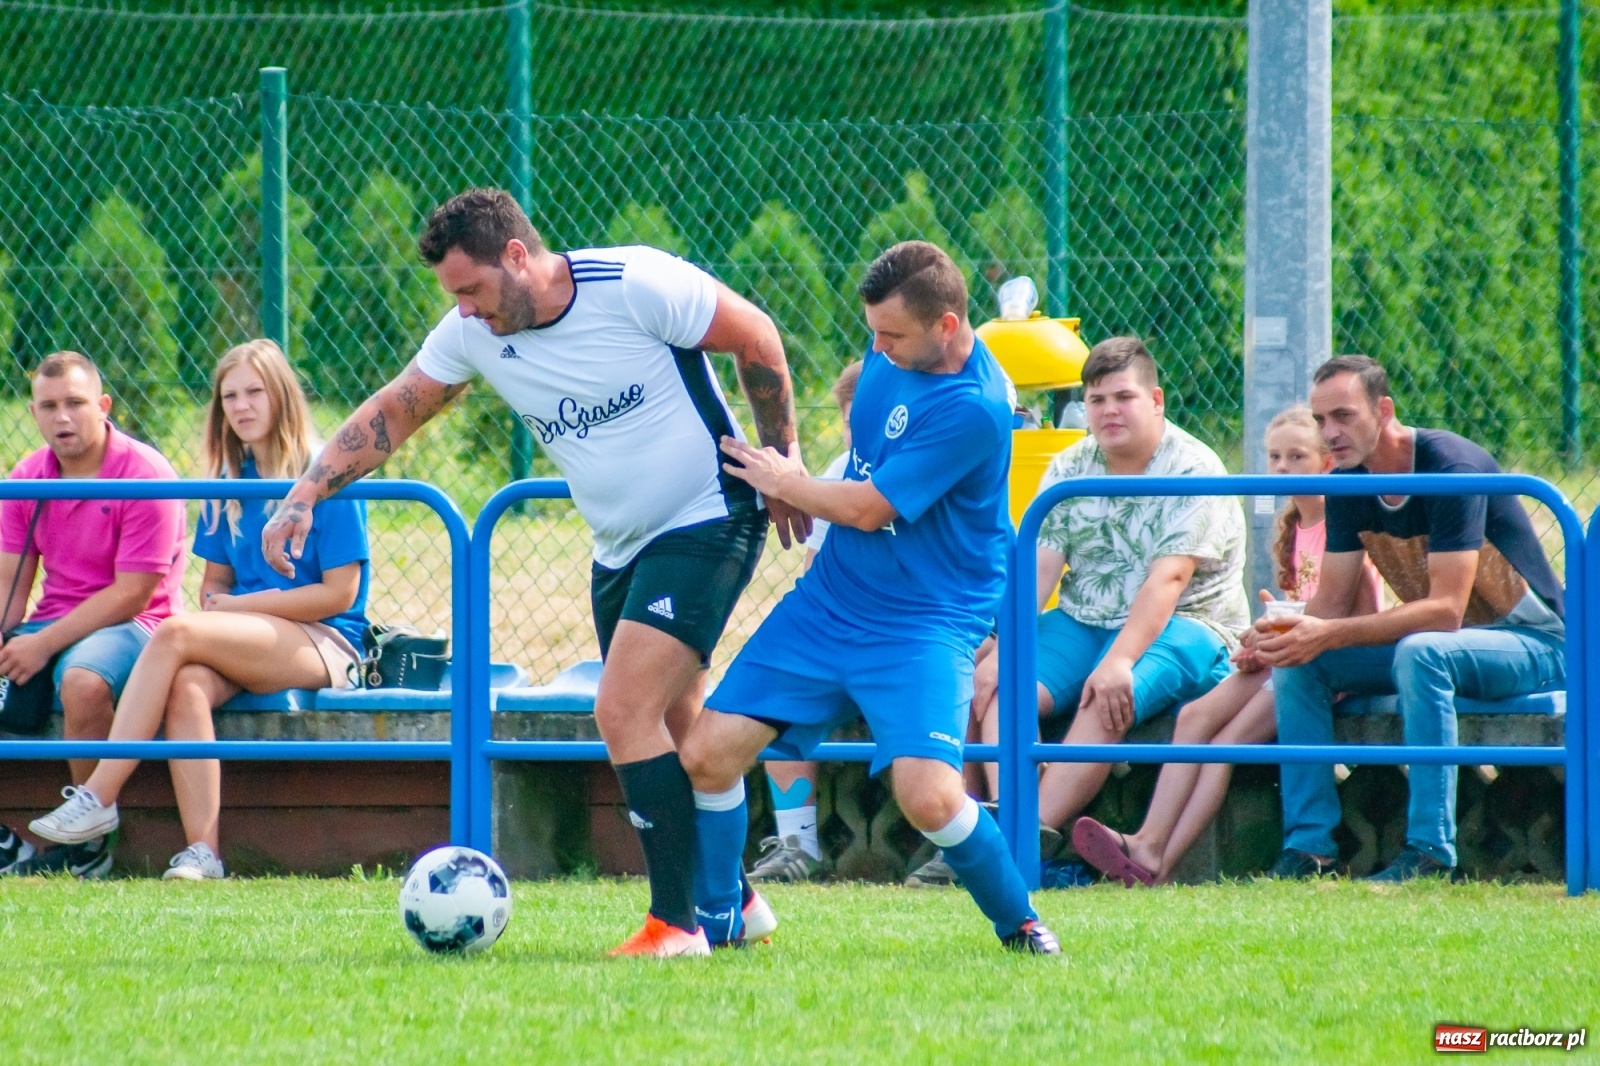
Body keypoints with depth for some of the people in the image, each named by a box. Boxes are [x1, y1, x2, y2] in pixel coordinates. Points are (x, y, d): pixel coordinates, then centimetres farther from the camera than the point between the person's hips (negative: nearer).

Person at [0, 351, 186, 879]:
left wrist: (43, 644, -21)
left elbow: (131, 596, -16)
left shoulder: (145, 475, -13)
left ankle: (90, 841, -22)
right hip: (54, 625, 6)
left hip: (132, 625, -6)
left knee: (83, 680, -39)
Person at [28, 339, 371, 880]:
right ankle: (201, 851, -41)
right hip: (247, 643, 5)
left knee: (174, 633, -29)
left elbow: (339, 592, -8)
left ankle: (98, 797, -31)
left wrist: (239, 605, -9)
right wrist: (216, 603, -6)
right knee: (187, 685, -32)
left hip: (324, 645, -5)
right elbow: (214, 581, 19)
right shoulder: (229, 482, 15)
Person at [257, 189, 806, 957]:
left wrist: (781, 464, -3)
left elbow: (756, 339, -10)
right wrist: (305, 495, -7)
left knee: (624, 711, -18)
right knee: (671, 730, 13)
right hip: (621, 549, 7)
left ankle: (676, 923, -15)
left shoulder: (637, 285, -21)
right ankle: (733, 902, 29)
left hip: (708, 522, -7)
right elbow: (392, 412, 5)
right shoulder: (473, 333, -3)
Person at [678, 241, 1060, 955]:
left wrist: (781, 482, -4)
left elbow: (867, 507, -19)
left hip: (922, 621, -7)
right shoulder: (892, 350, 2)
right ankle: (717, 920, 19)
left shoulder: (972, 409, -23)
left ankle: (1020, 926, 1)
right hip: (827, 599, 7)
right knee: (707, 755, -2)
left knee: (927, 795, -25)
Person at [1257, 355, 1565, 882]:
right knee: (1298, 664, -10)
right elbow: (1333, 600, 1)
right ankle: (1309, 847, -11)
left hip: (1532, 642, -8)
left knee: (1419, 652, -37)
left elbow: (1445, 612, -30)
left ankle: (1429, 852, -35)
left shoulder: (1452, 467, -24)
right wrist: (1287, 637, -22)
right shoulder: (1349, 482, -1)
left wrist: (1330, 635, -37)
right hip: (1435, 641, 8)